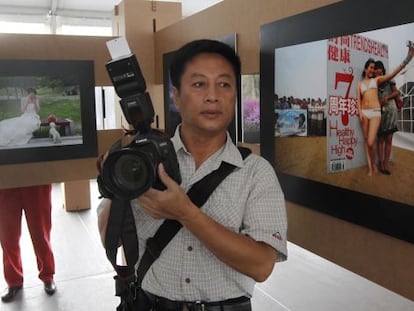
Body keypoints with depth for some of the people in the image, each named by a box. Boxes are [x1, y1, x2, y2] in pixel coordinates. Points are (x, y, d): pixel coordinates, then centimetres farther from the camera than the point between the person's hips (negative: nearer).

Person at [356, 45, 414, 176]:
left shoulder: (377, 80, 10)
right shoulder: (360, 84, 14)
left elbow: (393, 73, -5)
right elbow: (358, 99, 6)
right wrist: (360, 113, -11)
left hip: (375, 112, -2)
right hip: (364, 113, 2)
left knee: (371, 142, -13)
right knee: (366, 141, 3)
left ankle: (374, 164, 10)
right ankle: (370, 167, 10)